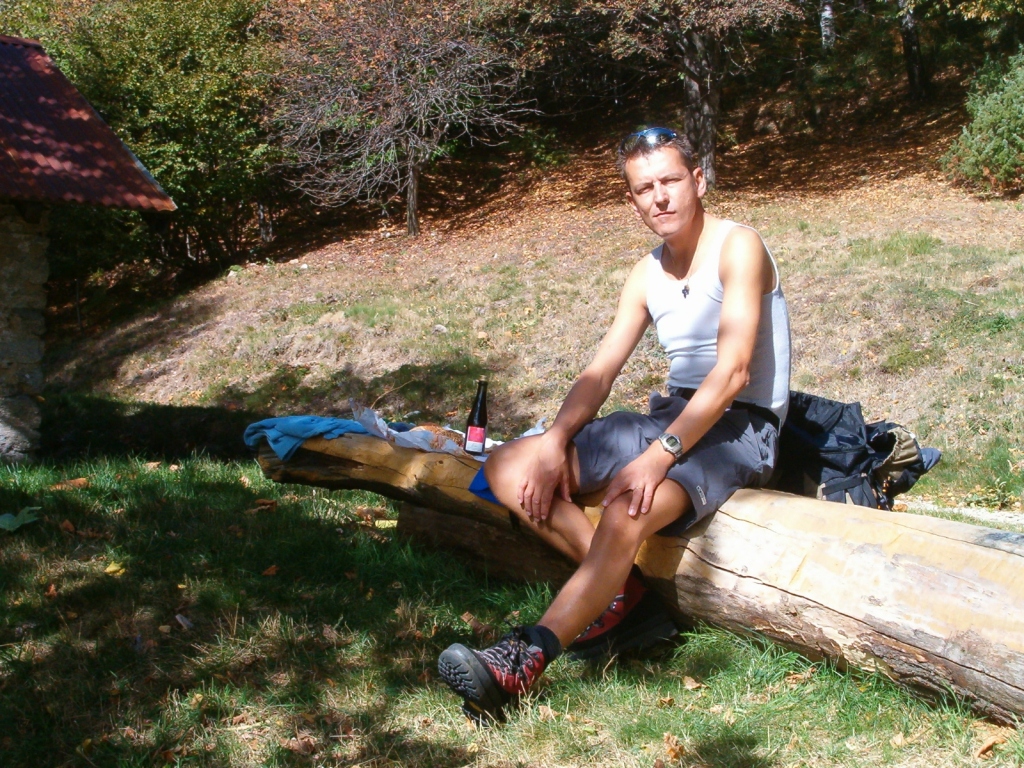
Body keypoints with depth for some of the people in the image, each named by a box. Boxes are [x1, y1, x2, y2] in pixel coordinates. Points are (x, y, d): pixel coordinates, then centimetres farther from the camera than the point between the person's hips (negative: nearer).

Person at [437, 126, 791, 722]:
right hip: (672, 415, 8)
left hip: (740, 427, -8)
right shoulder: (647, 276, 12)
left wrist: (658, 456, -30)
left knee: (629, 509, -38)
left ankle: (526, 660, -39)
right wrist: (556, 441, -12)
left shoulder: (738, 246, -10)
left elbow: (732, 371, -21)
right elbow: (600, 373, 7)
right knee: (507, 468, -5)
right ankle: (622, 590, -15)